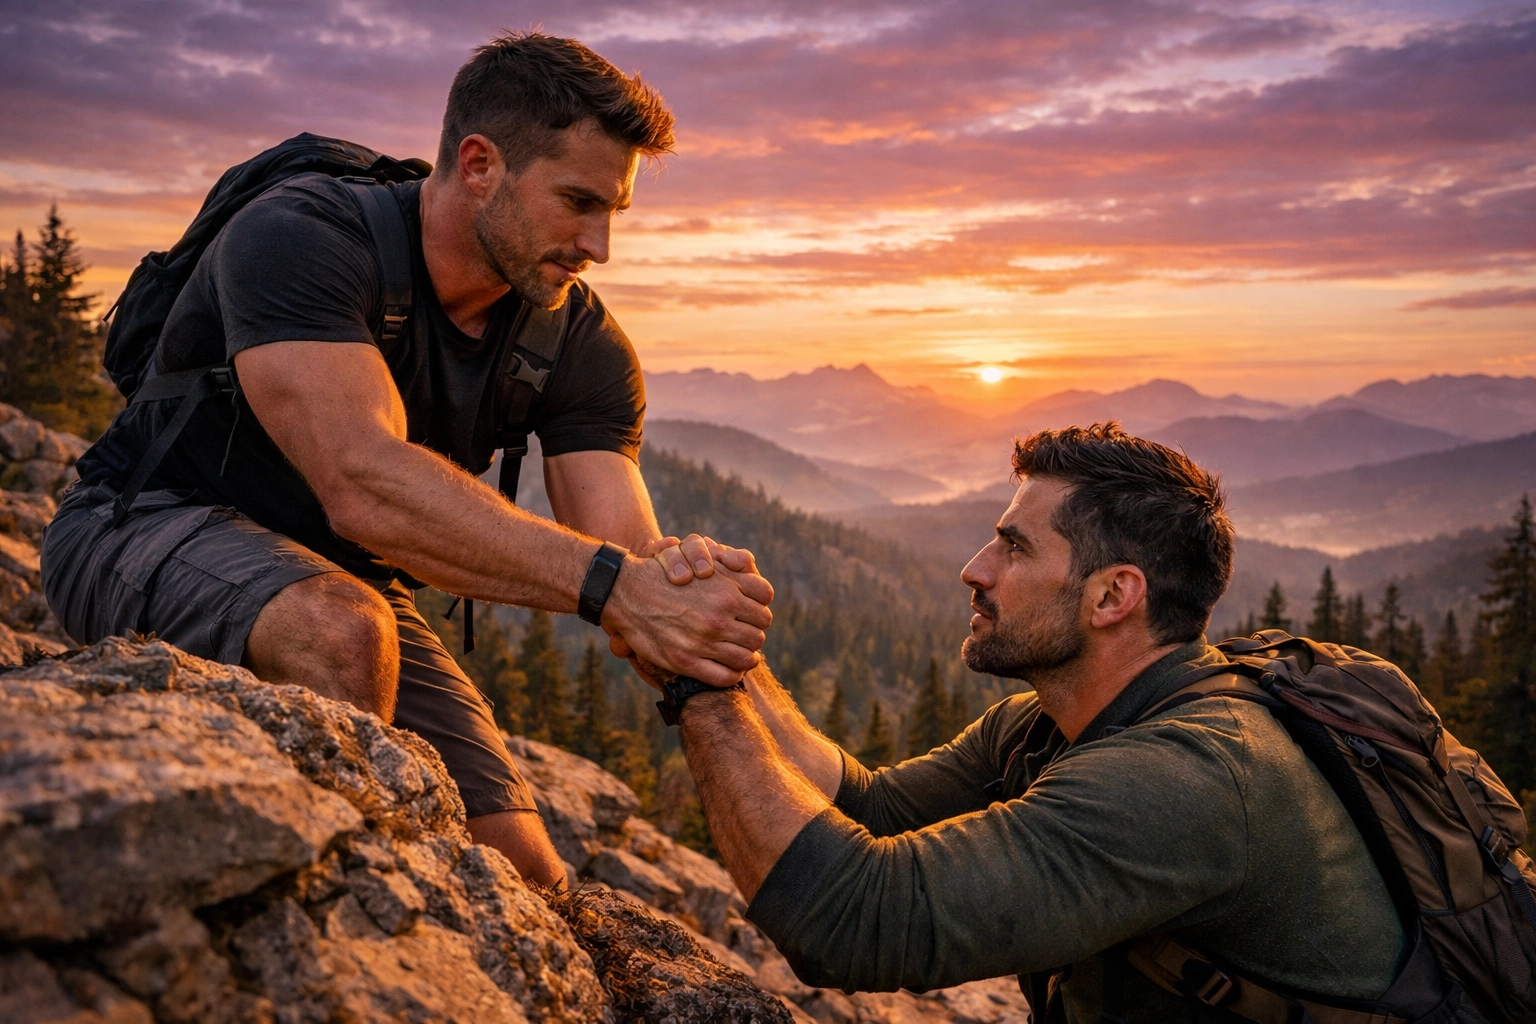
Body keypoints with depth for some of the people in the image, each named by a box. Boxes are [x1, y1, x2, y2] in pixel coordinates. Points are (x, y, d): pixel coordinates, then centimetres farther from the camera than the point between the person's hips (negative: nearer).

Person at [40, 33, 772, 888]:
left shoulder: (585, 345, -10)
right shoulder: (298, 240, -27)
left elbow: (626, 555, -20)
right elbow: (367, 486, -43)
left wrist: (685, 580, -45)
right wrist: (612, 581, -51)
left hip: (346, 581, 6)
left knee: (525, 878, -1)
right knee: (340, 630, -40)